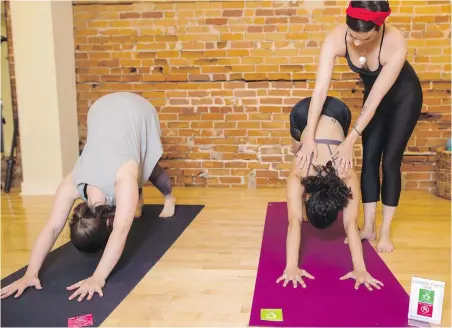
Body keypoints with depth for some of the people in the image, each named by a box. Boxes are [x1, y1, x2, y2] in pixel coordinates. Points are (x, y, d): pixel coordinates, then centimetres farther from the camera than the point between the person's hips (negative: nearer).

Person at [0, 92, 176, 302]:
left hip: (136, 110, -2)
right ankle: (138, 199, 44)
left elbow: (120, 233, -46)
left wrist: (98, 278, -52)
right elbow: (52, 229, -29)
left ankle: (169, 197, 46)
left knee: (149, 170, 15)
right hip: (102, 109, 3)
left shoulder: (124, 182, -41)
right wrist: (31, 273, -36)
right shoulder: (71, 184, -28)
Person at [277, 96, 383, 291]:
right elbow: (294, 222, -39)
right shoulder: (297, 175, -34)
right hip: (303, 112, 0)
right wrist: (291, 267, -46)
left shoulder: (348, 178, -32)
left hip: (338, 112, 0)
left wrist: (361, 269, -39)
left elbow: (351, 224, -34)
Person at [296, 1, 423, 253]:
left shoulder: (396, 44, -39)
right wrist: (310, 136, -38)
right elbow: (321, 89, -34)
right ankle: (368, 227, 10)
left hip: (404, 95, -4)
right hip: (374, 93, 4)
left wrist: (351, 139, -35)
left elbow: (377, 99, -35)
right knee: (370, 158, 1)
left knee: (390, 160, -4)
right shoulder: (336, 39, -30)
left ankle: (385, 232, 6)